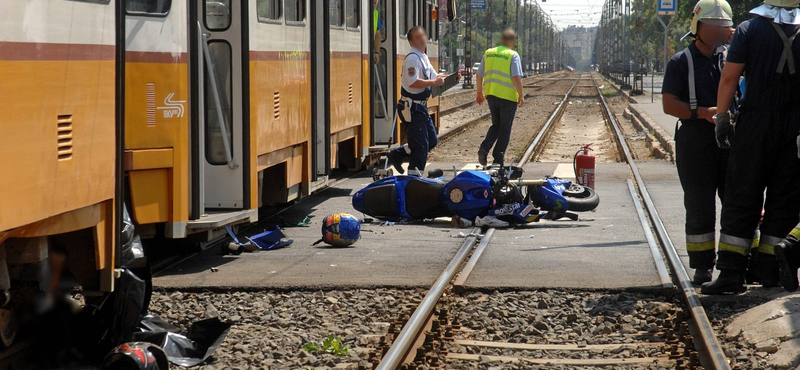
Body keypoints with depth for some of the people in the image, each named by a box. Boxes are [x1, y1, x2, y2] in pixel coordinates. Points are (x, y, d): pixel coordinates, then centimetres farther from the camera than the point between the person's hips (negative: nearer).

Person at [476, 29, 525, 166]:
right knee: (505, 129, 6)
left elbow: (479, 75, 11)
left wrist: (479, 92, 23)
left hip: (491, 95, 5)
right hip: (508, 96, -5)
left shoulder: (488, 53, 6)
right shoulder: (513, 56, -9)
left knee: (496, 125, 19)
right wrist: (521, 96, -9)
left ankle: (484, 149, -2)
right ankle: (498, 159, 6)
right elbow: (517, 77, -16)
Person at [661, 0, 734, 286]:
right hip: (695, 141, -3)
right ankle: (702, 267, 9)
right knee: (699, 206, 2)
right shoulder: (681, 62, 3)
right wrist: (702, 112, -18)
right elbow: (669, 104, -5)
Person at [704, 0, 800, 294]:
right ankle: (771, 270, 8)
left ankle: (731, 271, -2)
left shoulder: (748, 30, -3)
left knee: (741, 197, 2)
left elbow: (729, 77, -7)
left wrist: (721, 118, 1)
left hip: (754, 125, -2)